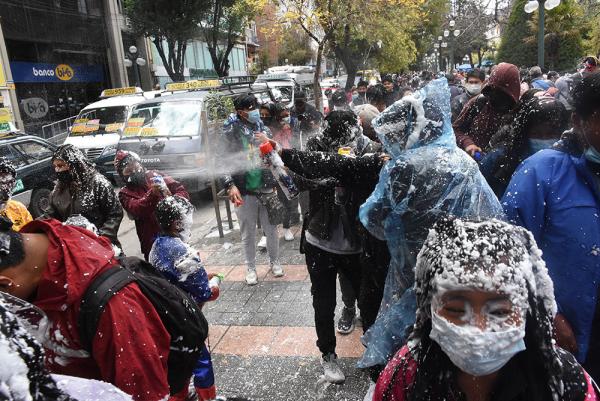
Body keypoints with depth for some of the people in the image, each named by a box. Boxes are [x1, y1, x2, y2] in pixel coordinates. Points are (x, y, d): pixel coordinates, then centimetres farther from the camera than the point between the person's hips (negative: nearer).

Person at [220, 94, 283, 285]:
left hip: (267, 189, 3)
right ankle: (250, 268, 27)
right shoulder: (230, 133, -7)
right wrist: (230, 186, -21)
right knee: (248, 234, 10)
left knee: (271, 229, 13)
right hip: (245, 192, -3)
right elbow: (224, 162, -10)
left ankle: (274, 262, 34)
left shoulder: (263, 129, 5)